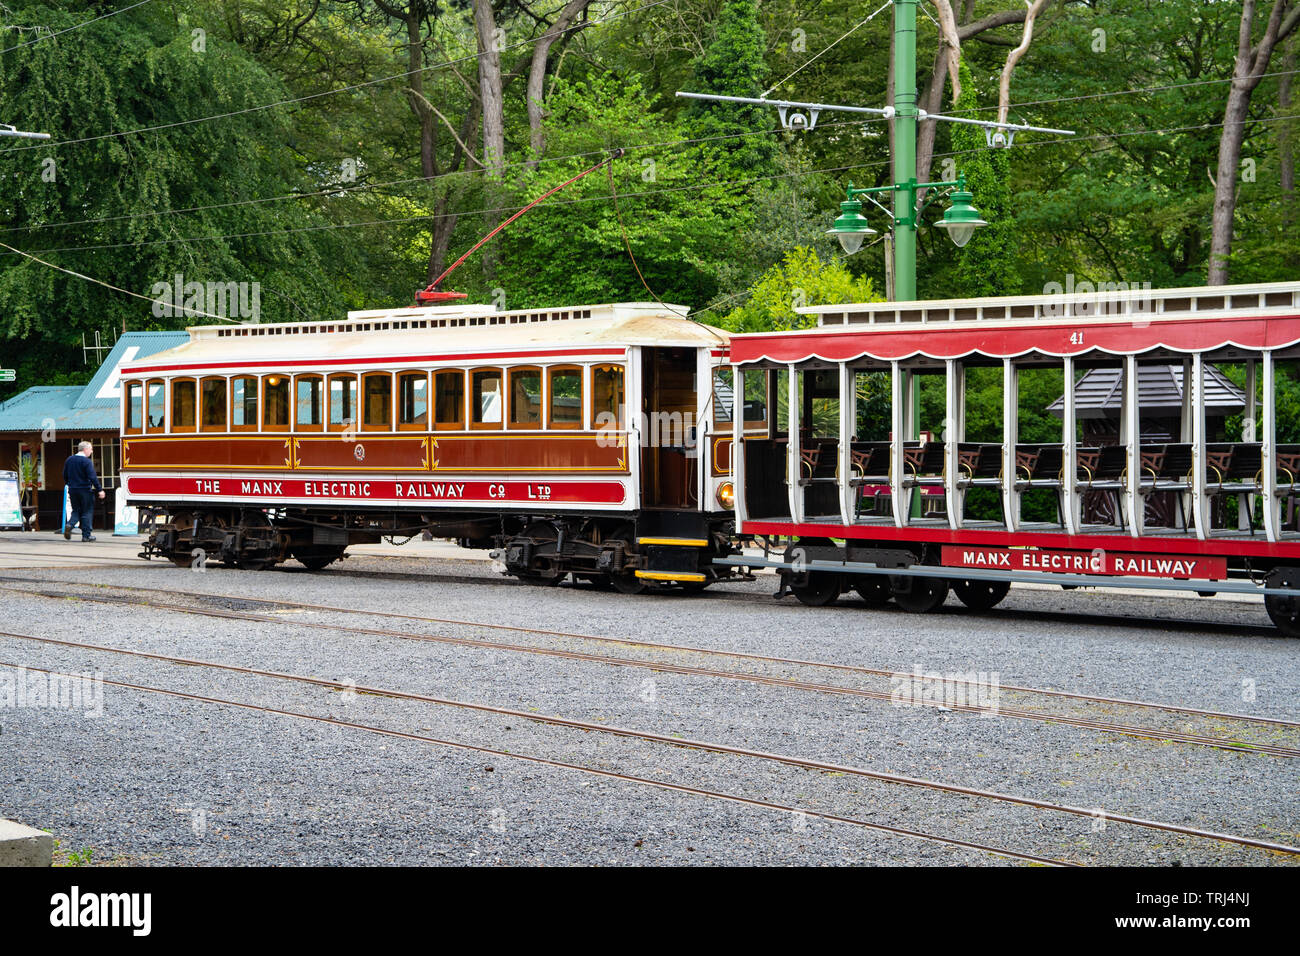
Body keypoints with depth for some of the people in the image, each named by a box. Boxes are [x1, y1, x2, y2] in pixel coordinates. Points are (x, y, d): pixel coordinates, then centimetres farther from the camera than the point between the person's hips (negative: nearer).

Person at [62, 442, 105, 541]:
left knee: (76, 511, 15)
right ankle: (86, 535, 5)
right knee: (87, 512, 4)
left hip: (73, 490, 6)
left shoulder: (69, 460, 8)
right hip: (85, 490, -6)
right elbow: (92, 477, -19)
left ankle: (69, 525, -12)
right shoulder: (87, 461, -13)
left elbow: (65, 475, 16)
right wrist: (100, 489, -15)